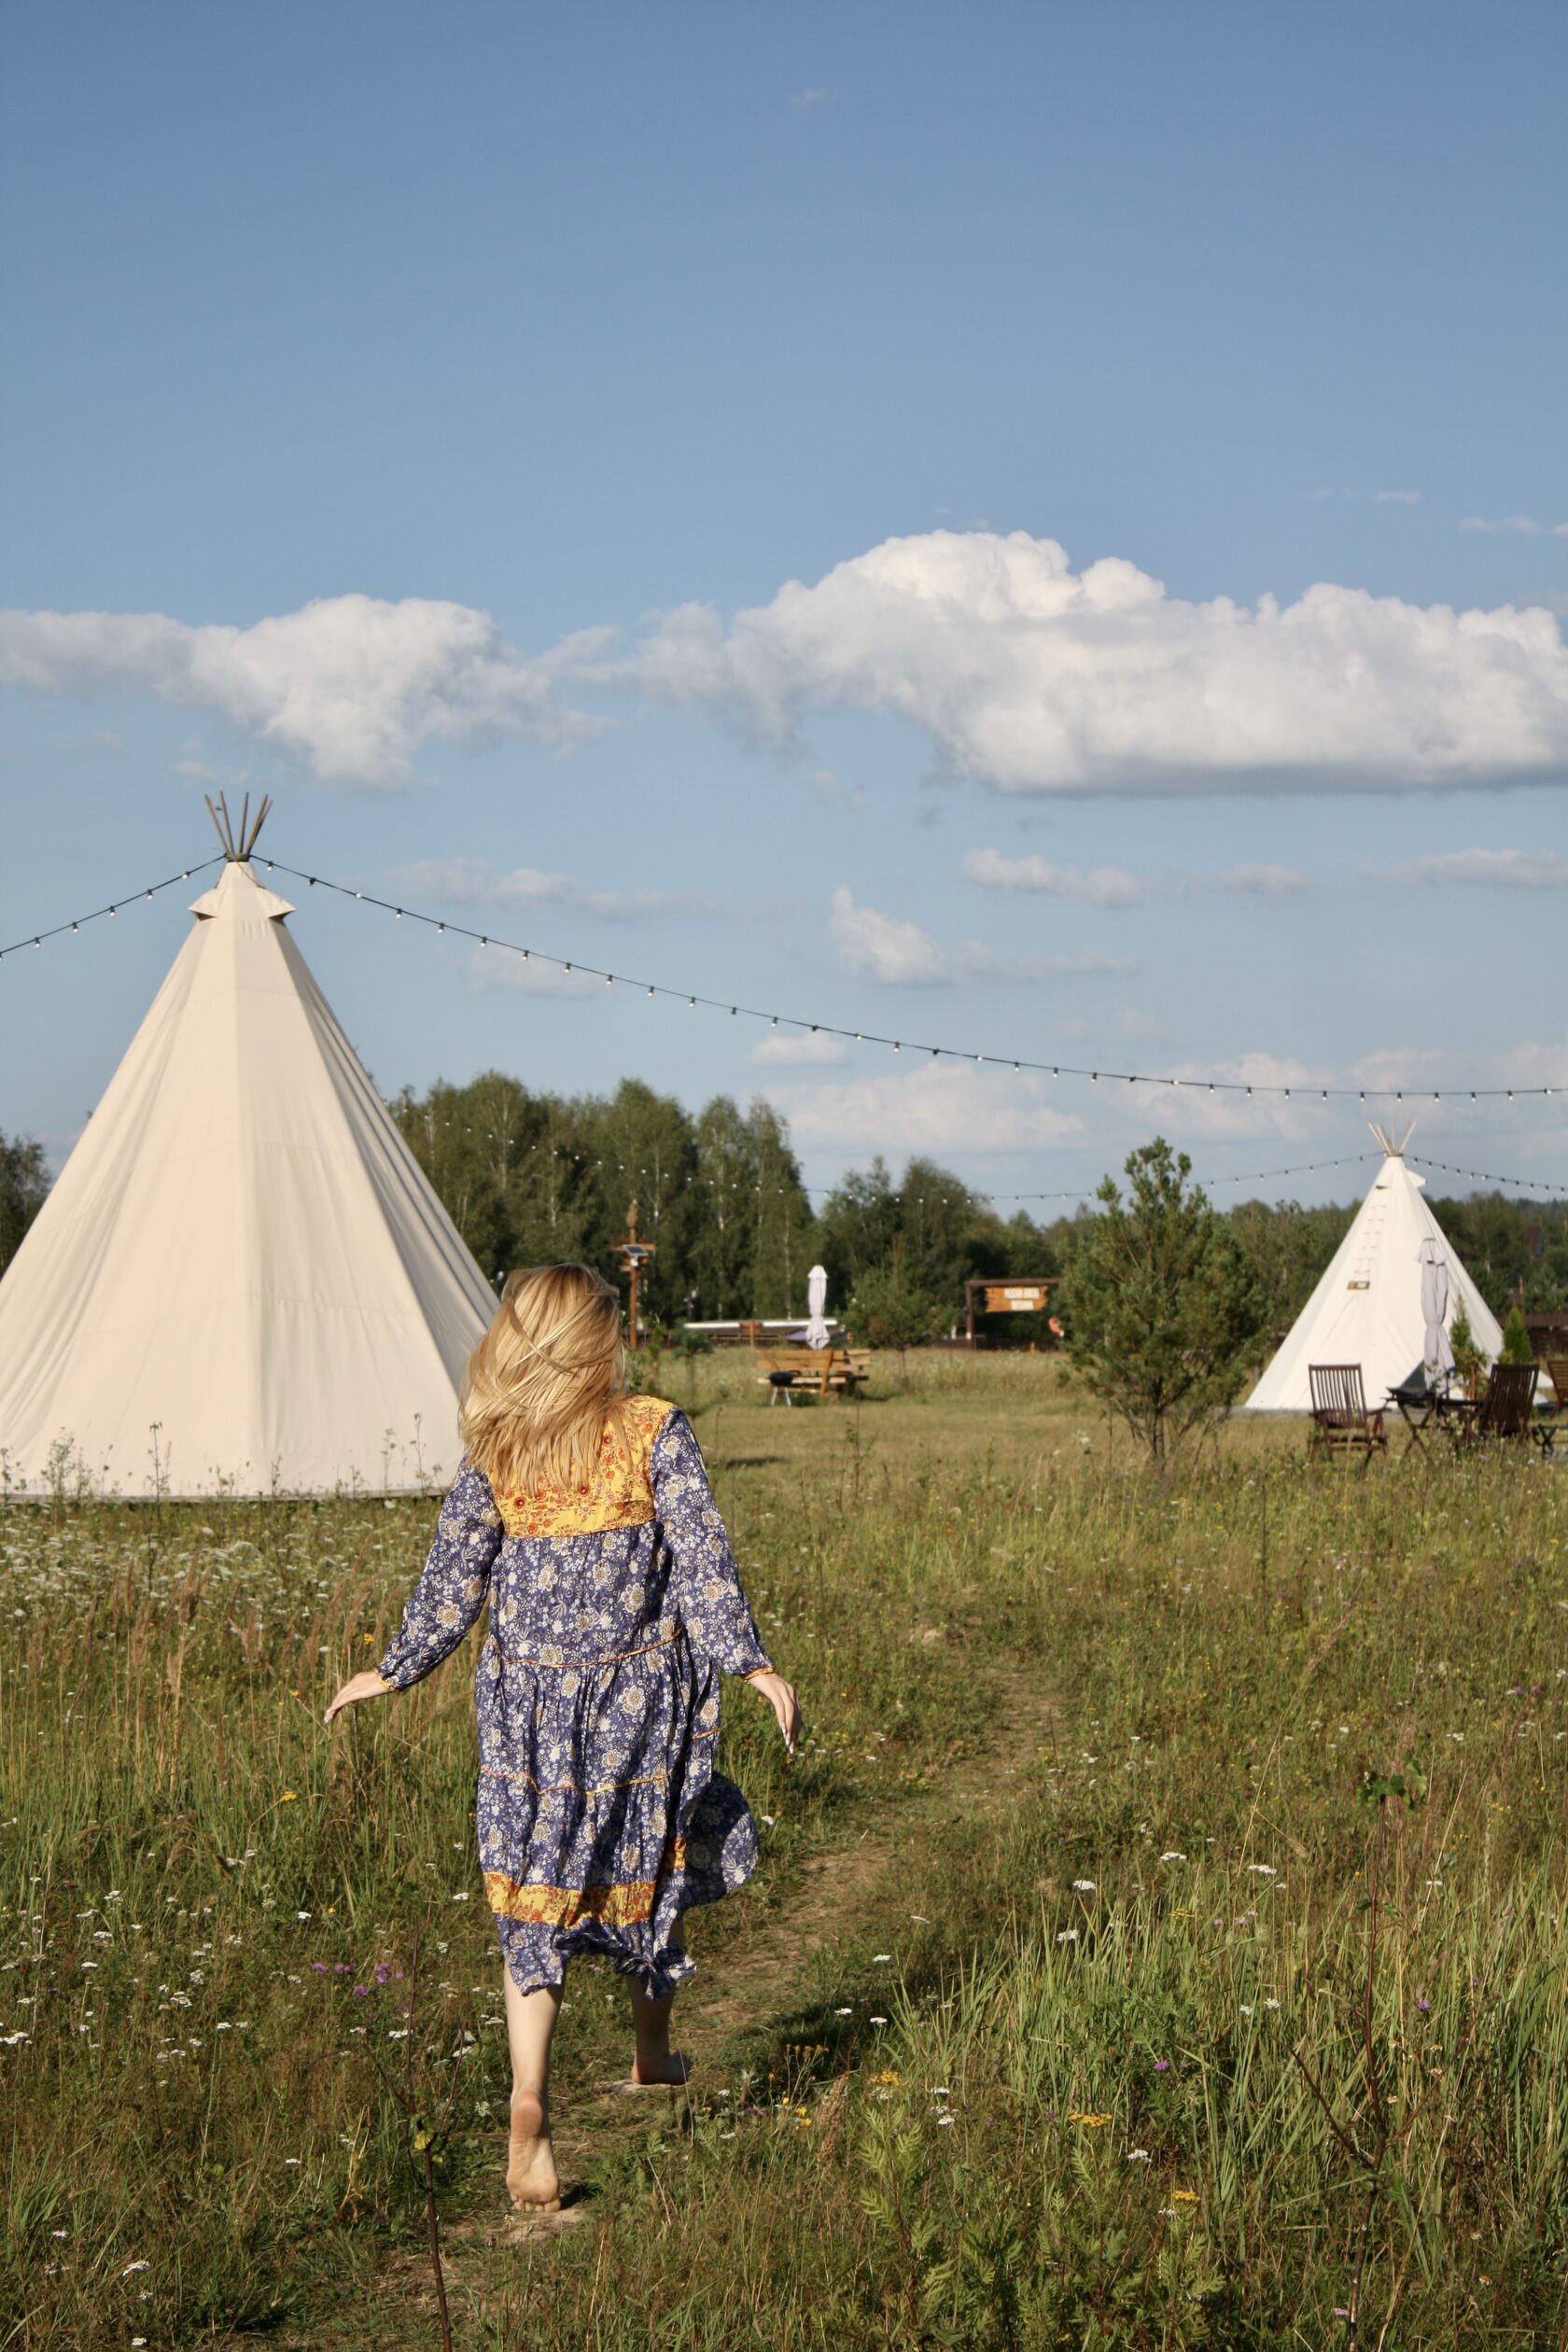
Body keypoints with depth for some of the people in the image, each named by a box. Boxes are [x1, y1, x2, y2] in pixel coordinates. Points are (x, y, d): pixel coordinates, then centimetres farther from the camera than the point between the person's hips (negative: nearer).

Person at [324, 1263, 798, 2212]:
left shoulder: (494, 1452, 0)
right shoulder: (655, 1432, -7)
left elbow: (453, 1575, 3)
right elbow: (701, 1555, -13)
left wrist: (393, 1671, 13)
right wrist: (751, 1662, -12)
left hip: (528, 1700, 1)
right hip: (639, 1689, -1)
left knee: (538, 1897, 2)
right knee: (646, 1866, 19)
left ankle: (529, 2100, -14)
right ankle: (652, 2051, 38)